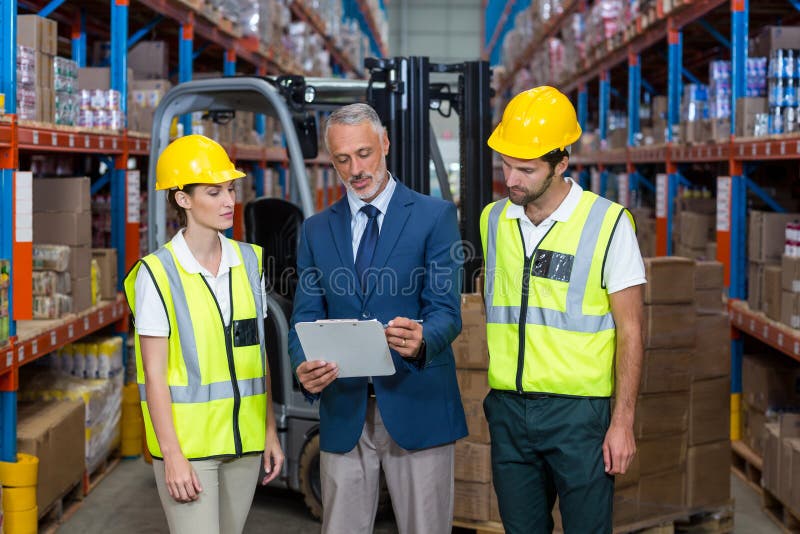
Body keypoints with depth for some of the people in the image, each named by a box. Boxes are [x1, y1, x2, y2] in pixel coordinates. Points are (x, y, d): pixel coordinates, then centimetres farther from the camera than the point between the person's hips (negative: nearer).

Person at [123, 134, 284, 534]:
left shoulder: (249, 261, 7)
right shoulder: (158, 273, -9)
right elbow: (154, 375, -10)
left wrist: (270, 430, 10)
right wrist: (172, 455, -14)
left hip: (243, 440, 5)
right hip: (186, 439, -5)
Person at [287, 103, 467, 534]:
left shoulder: (434, 216, -1)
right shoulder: (316, 230, 10)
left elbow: (446, 309, -9)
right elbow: (306, 318, 5)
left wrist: (422, 340, -32)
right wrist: (304, 368, -17)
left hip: (417, 407, -3)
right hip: (343, 412, 3)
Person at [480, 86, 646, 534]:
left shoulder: (608, 223, -8)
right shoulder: (493, 220, 6)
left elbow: (630, 330, -6)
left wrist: (623, 422, -10)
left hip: (579, 411, -4)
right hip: (507, 409, 4)